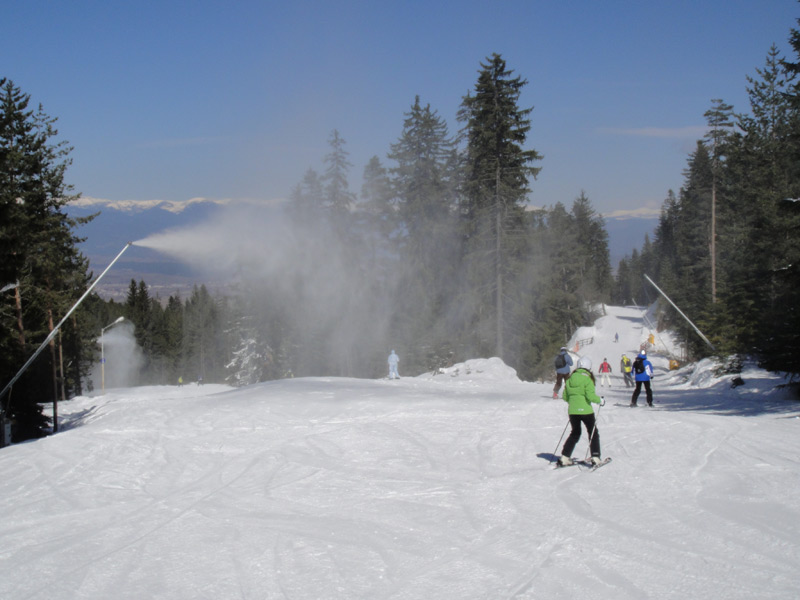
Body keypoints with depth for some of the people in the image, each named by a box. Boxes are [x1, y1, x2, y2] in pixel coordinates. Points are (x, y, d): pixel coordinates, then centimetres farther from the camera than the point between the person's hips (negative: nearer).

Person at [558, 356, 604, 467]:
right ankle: (595, 458, 4)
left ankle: (564, 458, 12)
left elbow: (565, 397, 10)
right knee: (593, 433, 11)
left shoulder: (570, 379, 5)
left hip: (572, 411, 5)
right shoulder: (587, 379, -12)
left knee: (575, 433, 19)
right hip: (585, 410, -5)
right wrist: (600, 400, -1)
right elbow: (591, 396, -19)